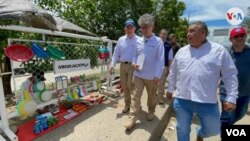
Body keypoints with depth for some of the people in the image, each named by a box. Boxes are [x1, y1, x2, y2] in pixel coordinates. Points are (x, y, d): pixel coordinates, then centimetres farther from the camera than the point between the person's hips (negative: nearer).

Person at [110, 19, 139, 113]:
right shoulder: (121, 40, 10)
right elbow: (116, 53, 10)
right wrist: (112, 65, 1)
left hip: (133, 66, -4)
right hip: (123, 65, 5)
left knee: (130, 85, -8)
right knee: (124, 87, 10)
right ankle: (127, 105, 28)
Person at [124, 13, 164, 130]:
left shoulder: (158, 41, -8)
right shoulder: (139, 41, 4)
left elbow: (160, 59, -9)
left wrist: (158, 75, -14)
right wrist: (134, 63, -7)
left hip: (152, 76, -2)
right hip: (138, 74, 3)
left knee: (152, 96, 17)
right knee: (135, 95, 3)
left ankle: (151, 111, 41)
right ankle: (132, 118, 13)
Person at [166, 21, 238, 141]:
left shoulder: (219, 50, -3)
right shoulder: (181, 51, 4)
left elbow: (230, 75, -1)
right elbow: (173, 72, 11)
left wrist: (231, 98, -5)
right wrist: (170, 89, 14)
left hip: (207, 103, -1)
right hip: (181, 100, 2)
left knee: (213, 129, 18)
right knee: (182, 129, 16)